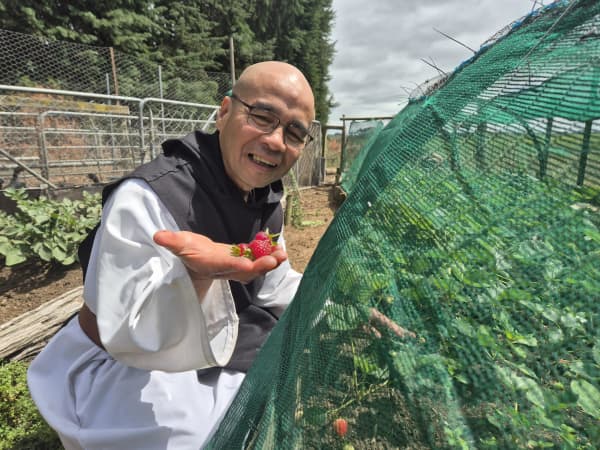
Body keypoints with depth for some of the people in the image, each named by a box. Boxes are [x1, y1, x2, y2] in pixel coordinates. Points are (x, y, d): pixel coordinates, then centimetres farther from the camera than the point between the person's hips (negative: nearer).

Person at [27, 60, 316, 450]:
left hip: (215, 347, 7)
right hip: (128, 372, -6)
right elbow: (126, 334, -29)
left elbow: (275, 286, 6)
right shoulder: (146, 199, -28)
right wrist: (197, 272, -47)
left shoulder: (267, 196, -5)